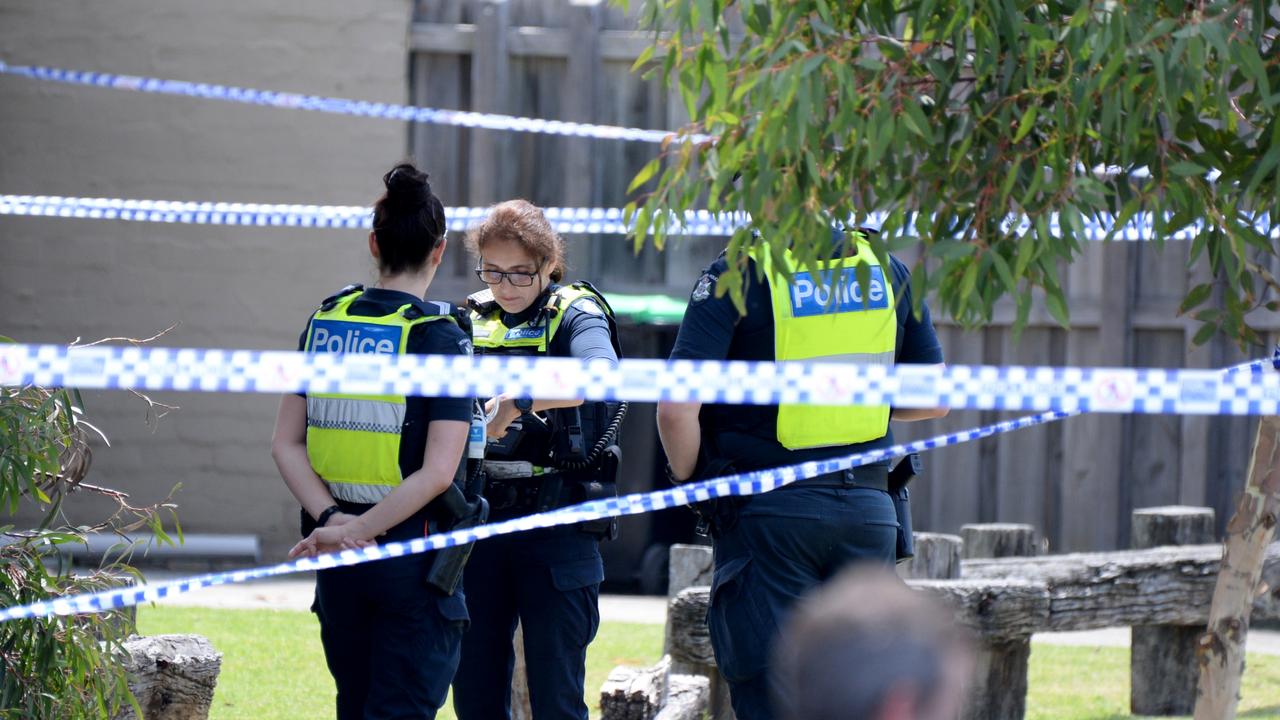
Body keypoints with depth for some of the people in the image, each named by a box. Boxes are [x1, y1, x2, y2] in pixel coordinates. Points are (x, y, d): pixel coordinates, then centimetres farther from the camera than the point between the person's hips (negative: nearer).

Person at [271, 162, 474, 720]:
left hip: (338, 562, 5)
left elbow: (286, 444, 1)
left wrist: (331, 519, -8)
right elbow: (438, 472, -17)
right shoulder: (443, 338, -10)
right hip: (413, 556, -5)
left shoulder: (325, 322, 4)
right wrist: (353, 531, -15)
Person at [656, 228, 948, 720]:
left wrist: (688, 479, 2)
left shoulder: (740, 274, -10)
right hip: (869, 511, 4)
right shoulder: (887, 270, 5)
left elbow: (677, 406, -16)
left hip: (768, 511, -4)